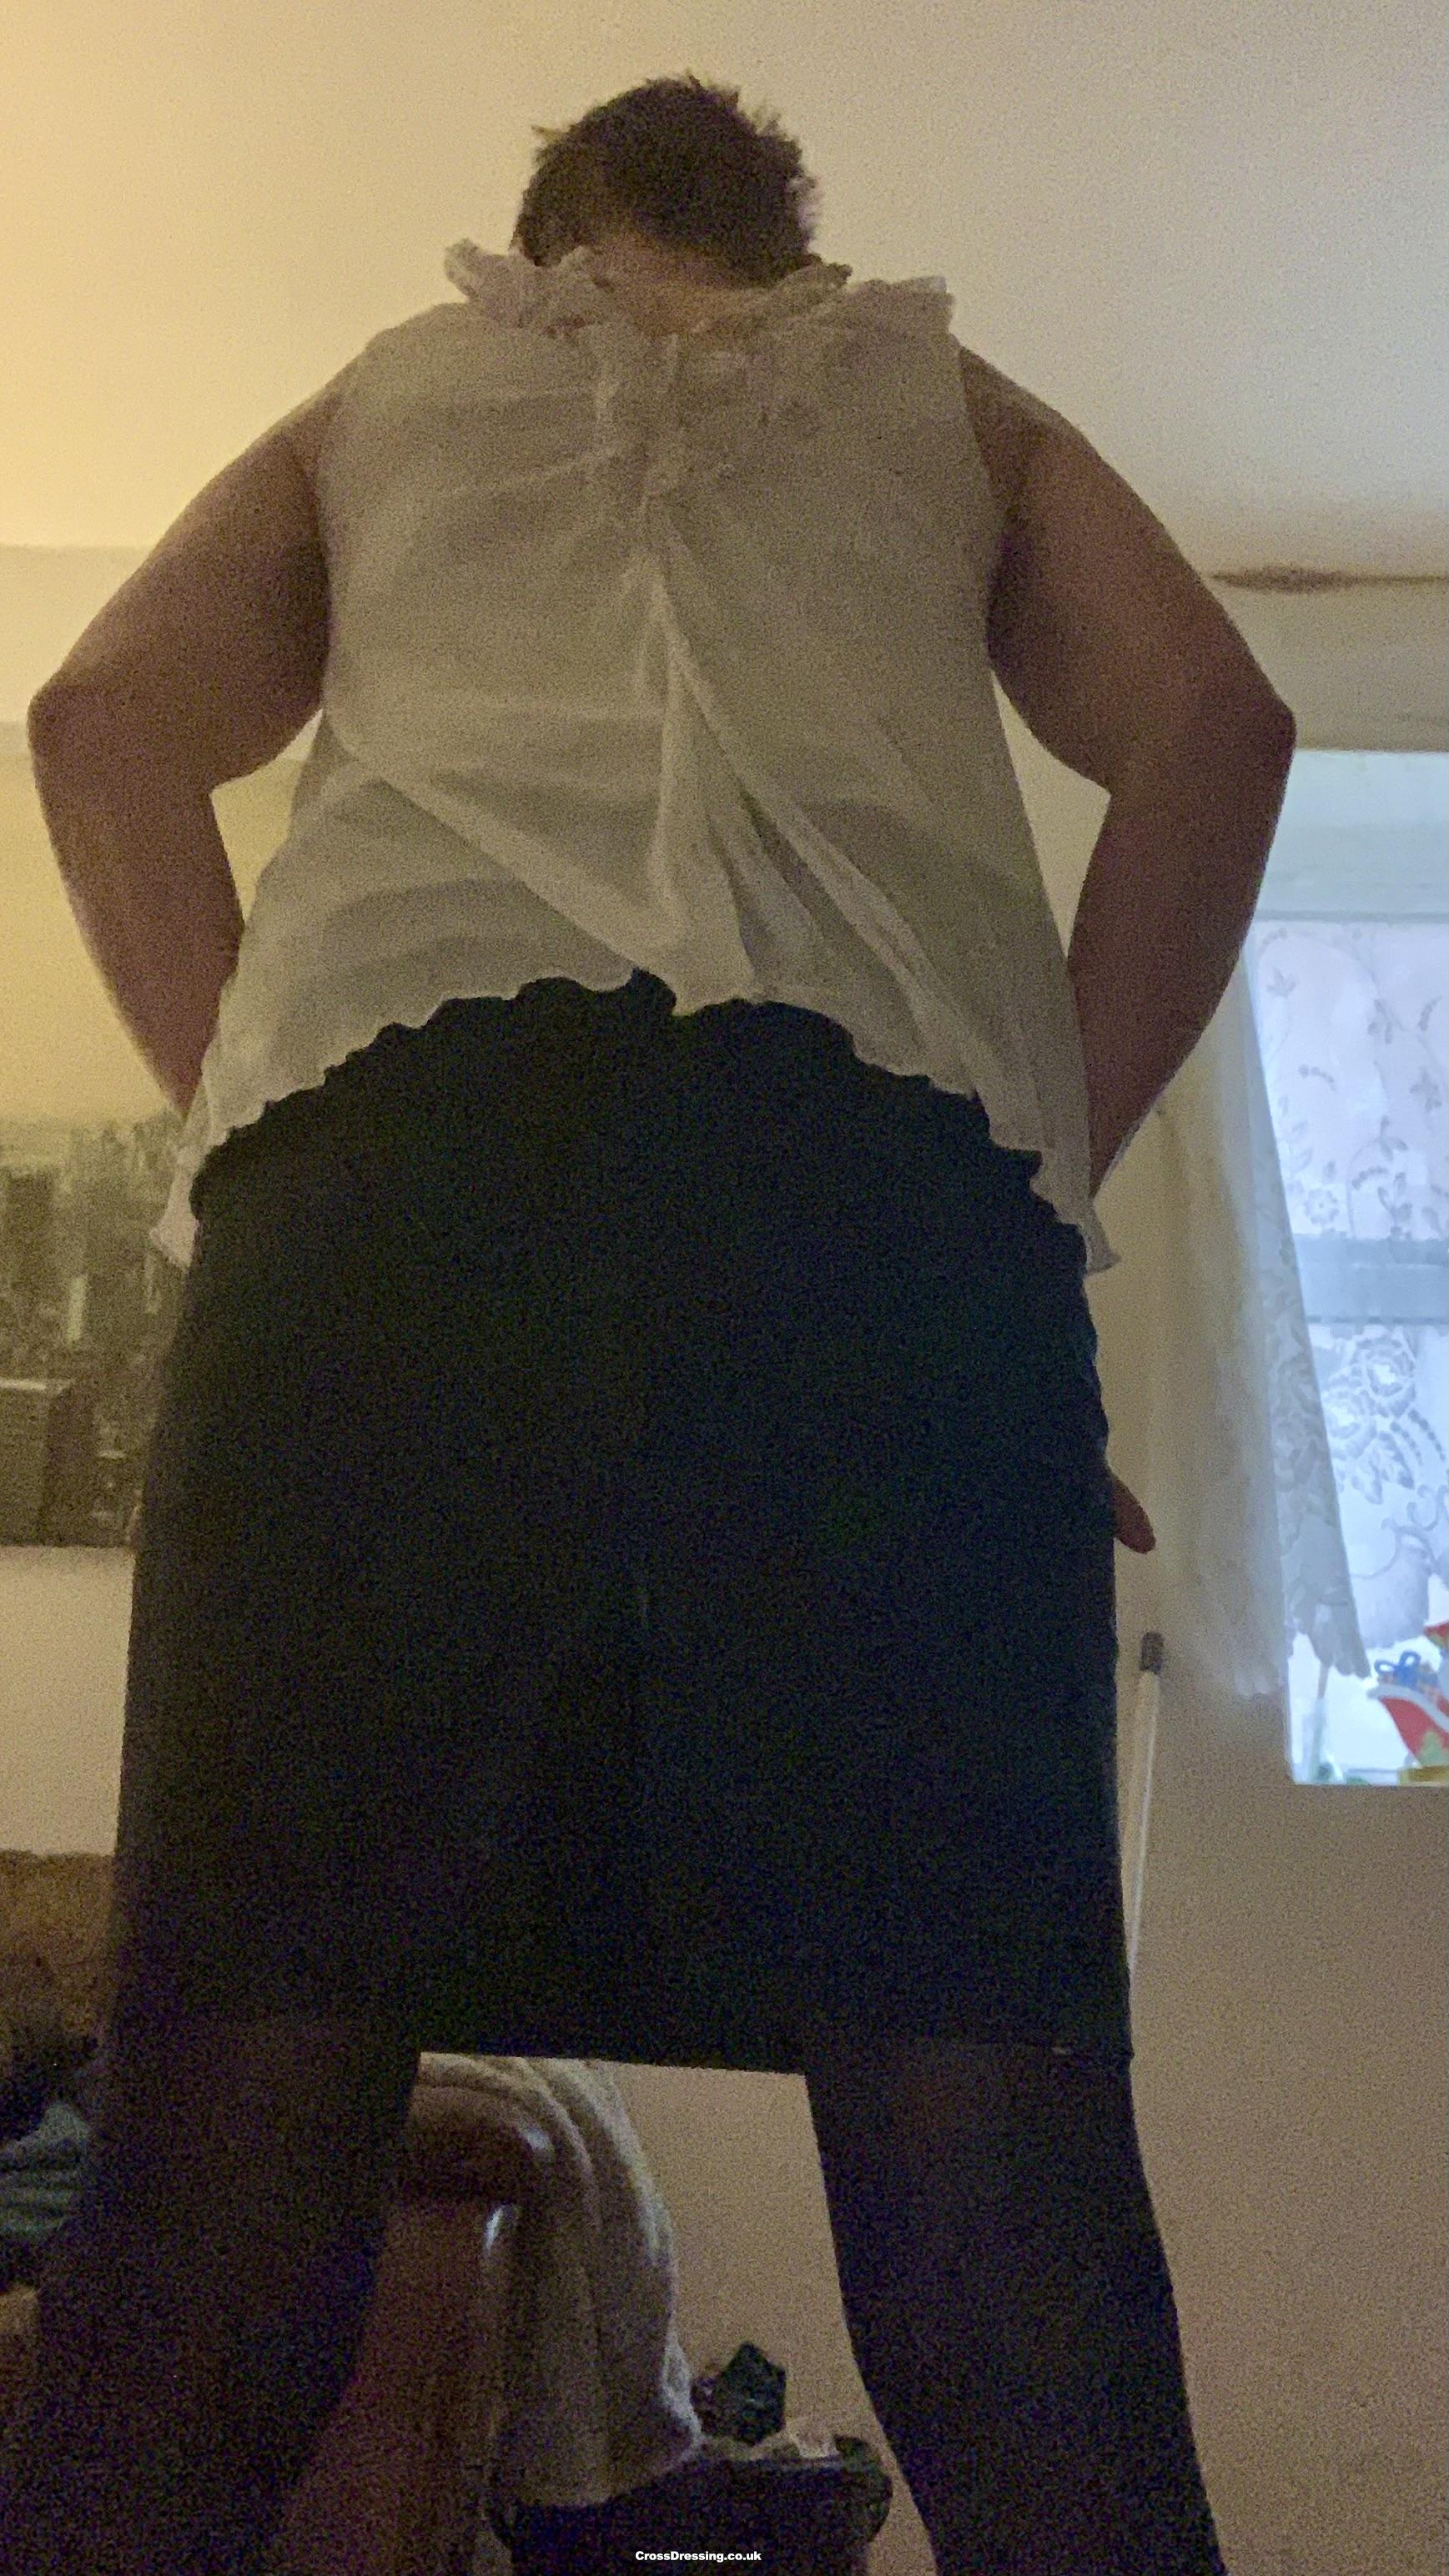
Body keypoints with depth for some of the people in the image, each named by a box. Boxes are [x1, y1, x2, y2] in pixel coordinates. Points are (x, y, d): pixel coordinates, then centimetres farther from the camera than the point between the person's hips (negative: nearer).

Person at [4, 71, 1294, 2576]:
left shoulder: (377, 390, 34)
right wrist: (1049, 1161, 15)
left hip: (397, 1123, 1)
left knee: (238, 2109, -5)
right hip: (901, 1150, 0)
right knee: (990, 2145, -4)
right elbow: (1212, 722, 17)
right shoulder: (954, 400, 34)